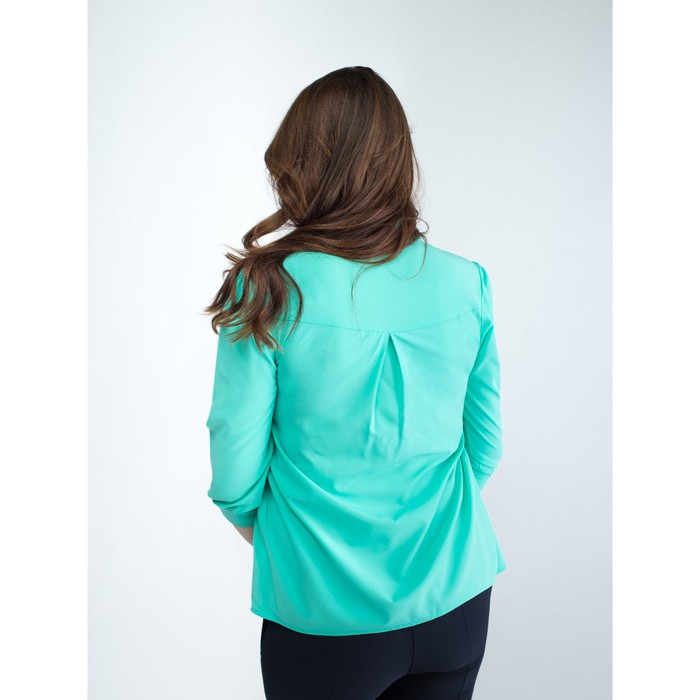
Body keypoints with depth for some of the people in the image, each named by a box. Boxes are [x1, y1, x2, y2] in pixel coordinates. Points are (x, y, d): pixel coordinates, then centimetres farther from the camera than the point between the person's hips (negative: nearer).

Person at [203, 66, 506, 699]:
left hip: (326, 612, -2)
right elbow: (486, 446, 1)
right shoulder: (465, 284, -7)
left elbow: (235, 464, -12)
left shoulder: (269, 289, -17)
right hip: (455, 599, 3)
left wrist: (251, 518, 10)